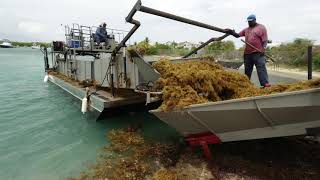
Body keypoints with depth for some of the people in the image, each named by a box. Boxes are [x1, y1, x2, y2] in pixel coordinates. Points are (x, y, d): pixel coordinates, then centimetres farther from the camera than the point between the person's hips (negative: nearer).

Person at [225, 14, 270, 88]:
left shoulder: (261, 27, 4)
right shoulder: (246, 29, 20)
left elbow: (265, 40, -3)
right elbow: (237, 35, 15)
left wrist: (263, 49, -17)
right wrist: (231, 32, -1)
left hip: (258, 53, -5)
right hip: (247, 53, 6)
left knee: (261, 68, -12)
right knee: (247, 70, 11)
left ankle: (265, 83, -15)